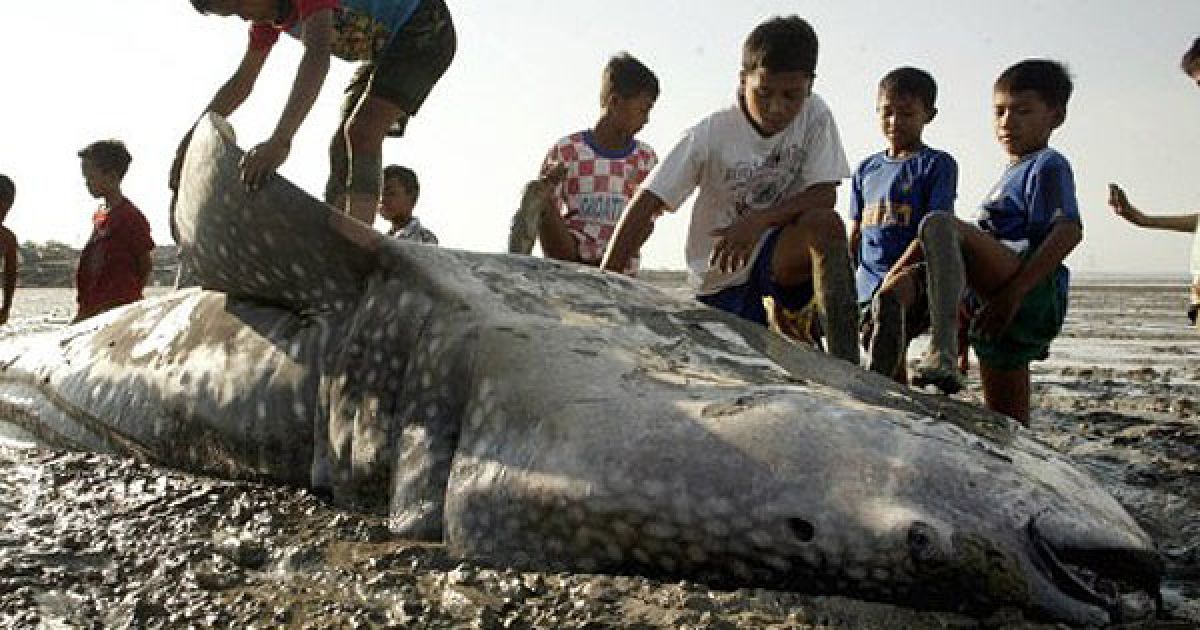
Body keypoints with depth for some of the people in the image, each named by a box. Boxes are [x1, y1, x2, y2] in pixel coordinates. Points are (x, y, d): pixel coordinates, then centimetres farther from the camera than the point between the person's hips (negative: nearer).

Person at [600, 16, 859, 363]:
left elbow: (825, 194, -11)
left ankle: (847, 369, -29)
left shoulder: (814, 116, -9)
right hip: (720, 278, 0)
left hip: (779, 256, 0)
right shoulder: (711, 134, -15)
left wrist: (759, 220, -28)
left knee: (826, 224, -31)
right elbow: (645, 206, -19)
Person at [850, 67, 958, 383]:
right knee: (894, 371, 6)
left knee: (889, 297, -39)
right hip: (868, 279, 6)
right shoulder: (866, 169, 19)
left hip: (915, 271, -6)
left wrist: (895, 271, -18)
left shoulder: (937, 164, 2)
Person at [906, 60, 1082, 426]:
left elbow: (1069, 232, -15)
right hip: (1006, 317, 10)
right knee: (1006, 423, 11)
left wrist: (1012, 293, -22)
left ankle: (942, 351, -45)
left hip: (1036, 297, -10)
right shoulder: (1012, 173, 30)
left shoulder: (1048, 165, 2)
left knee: (939, 225, -28)